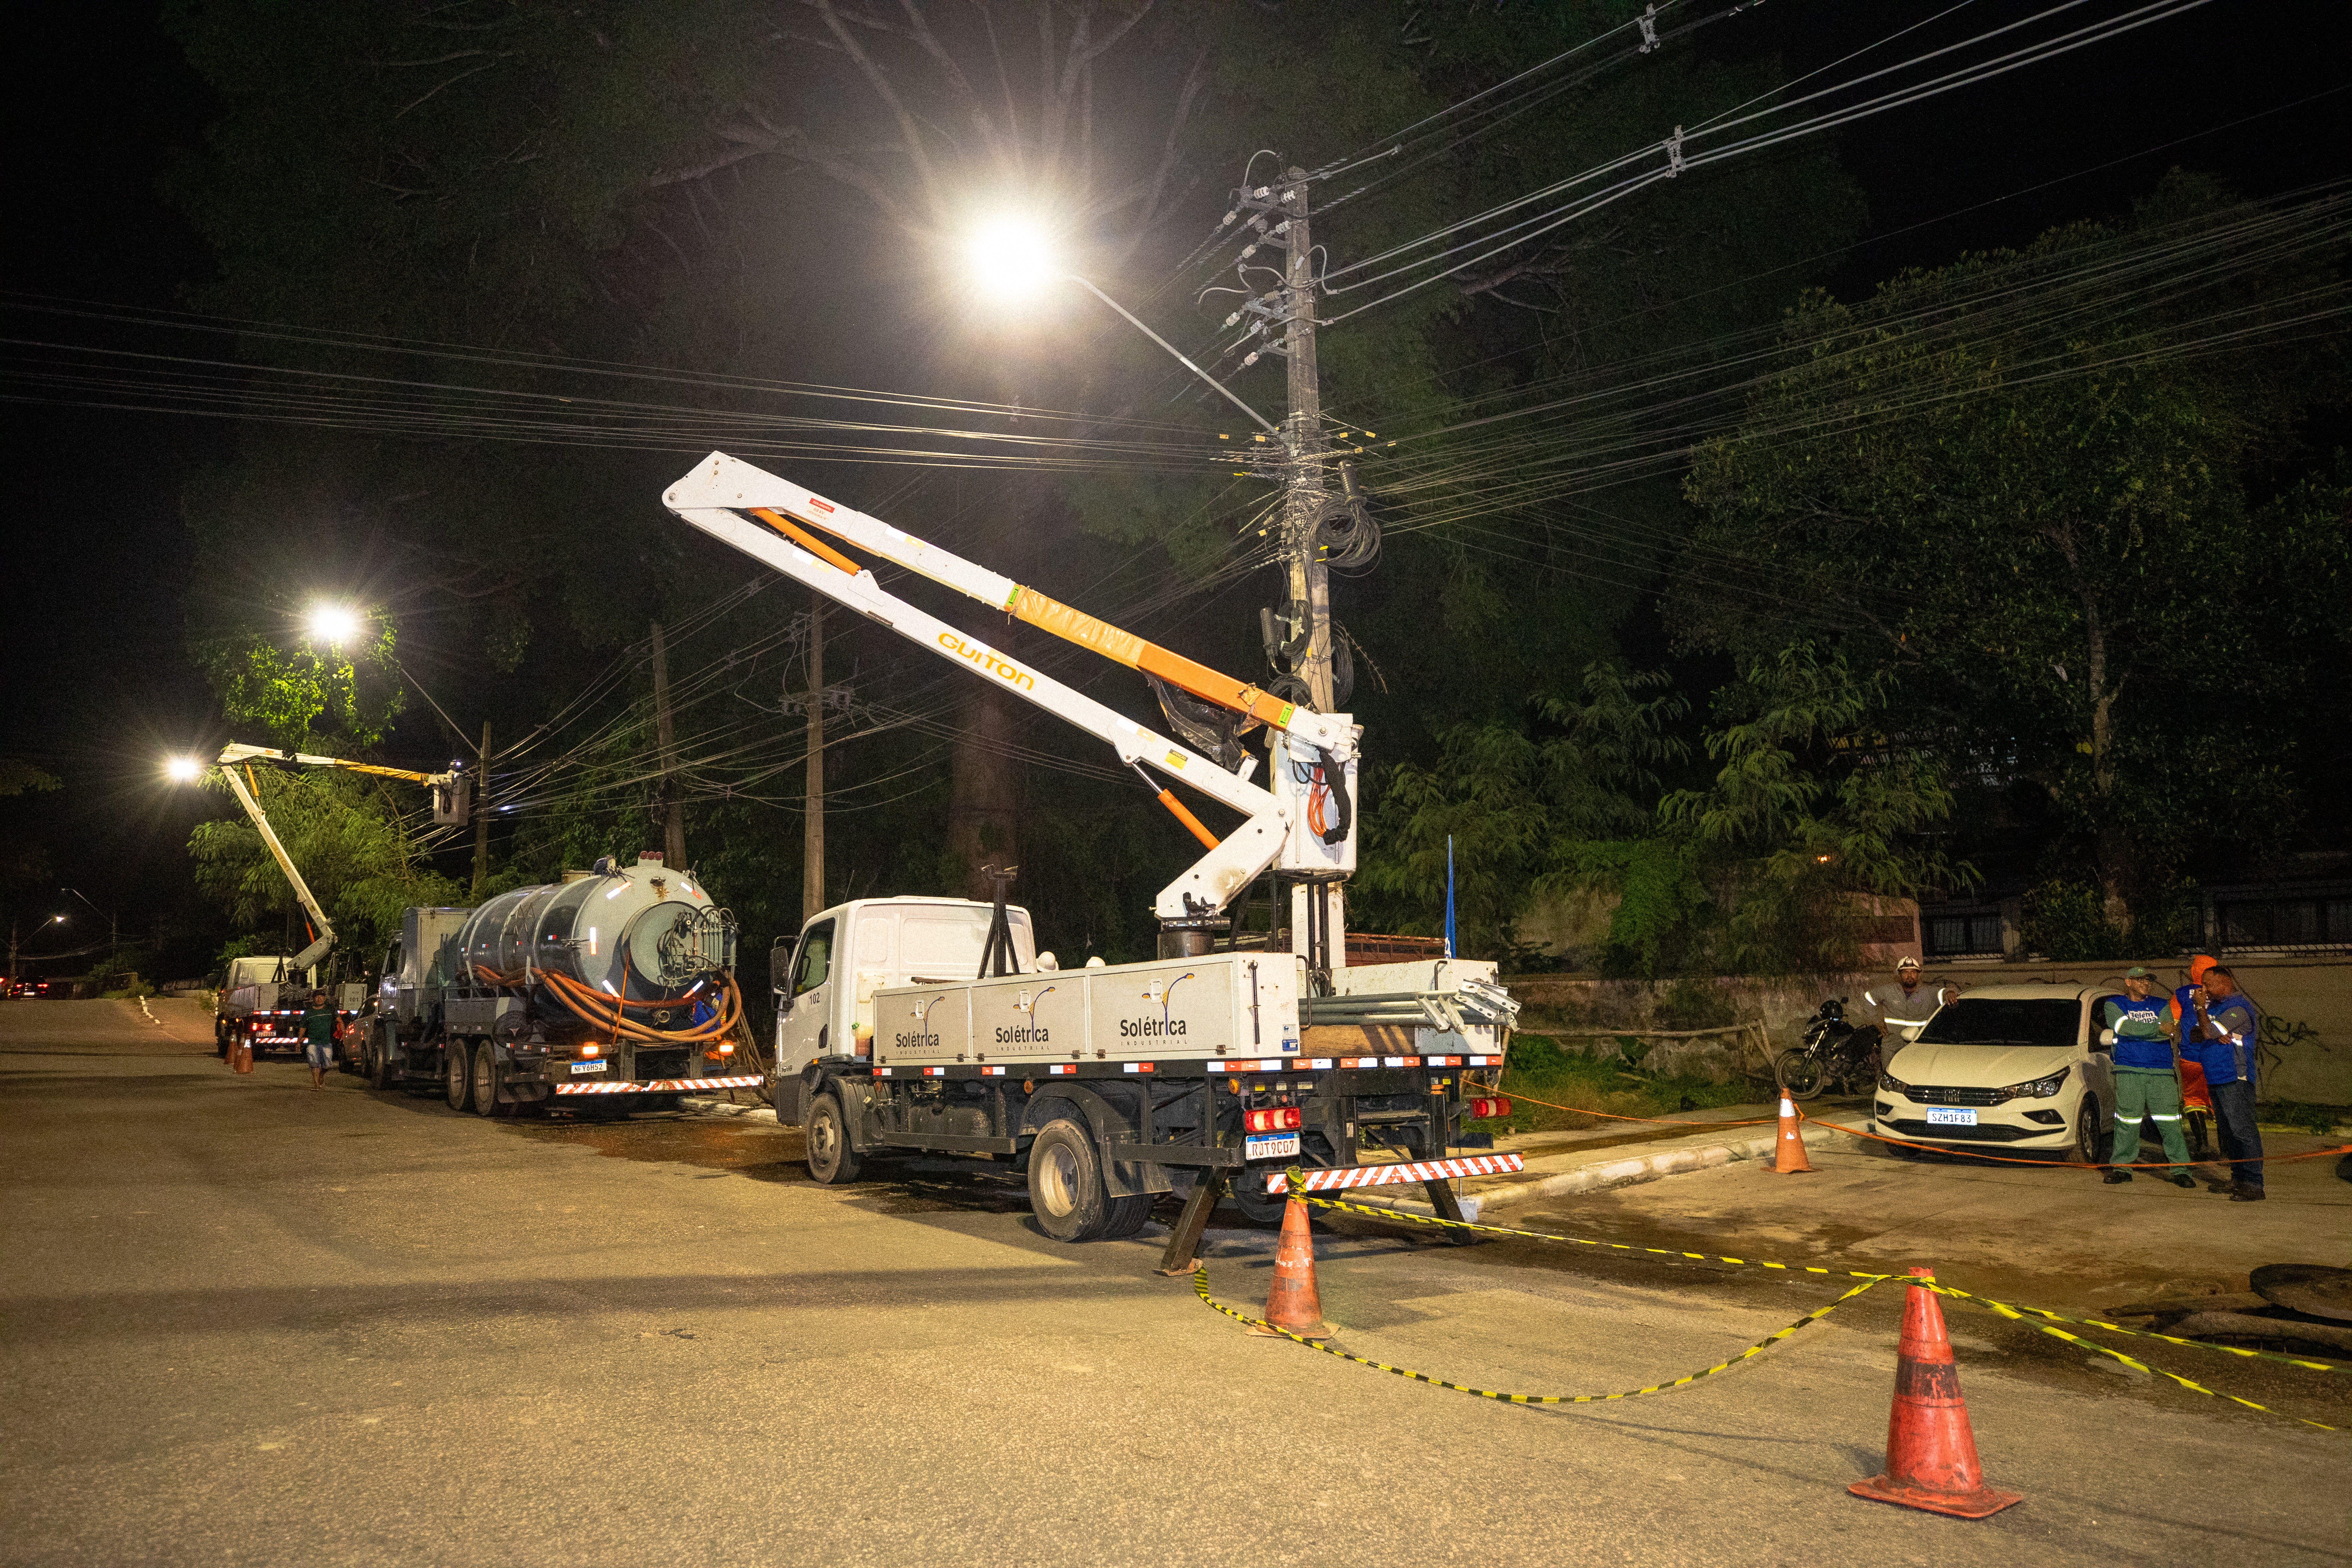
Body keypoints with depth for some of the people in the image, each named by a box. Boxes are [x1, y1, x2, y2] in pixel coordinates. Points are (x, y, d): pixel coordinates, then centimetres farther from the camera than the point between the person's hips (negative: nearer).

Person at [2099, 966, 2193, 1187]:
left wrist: (2137, 1032, -12)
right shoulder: (2114, 1005, 10)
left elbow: (2169, 1031, -2)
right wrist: (2158, 1029, -13)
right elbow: (2126, 1028, -9)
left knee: (2169, 1121, -6)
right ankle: (2122, 1167, 8)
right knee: (2127, 1121, -2)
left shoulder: (2160, 1006, 16)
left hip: (2162, 1071, 1)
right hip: (2128, 1071, -1)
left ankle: (2179, 1170, -1)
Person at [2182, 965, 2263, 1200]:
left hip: (2235, 1080, -10)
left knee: (2242, 1130, -12)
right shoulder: (2216, 1005, 18)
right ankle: (2238, 1180, 21)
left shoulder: (2238, 1008, -13)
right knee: (2227, 1131, 14)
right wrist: (2214, 1036, -9)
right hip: (2216, 1080, 10)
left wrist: (2201, 1007, -9)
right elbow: (2193, 1034, 11)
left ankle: (2254, 1185, -14)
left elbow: (2208, 1032, -21)